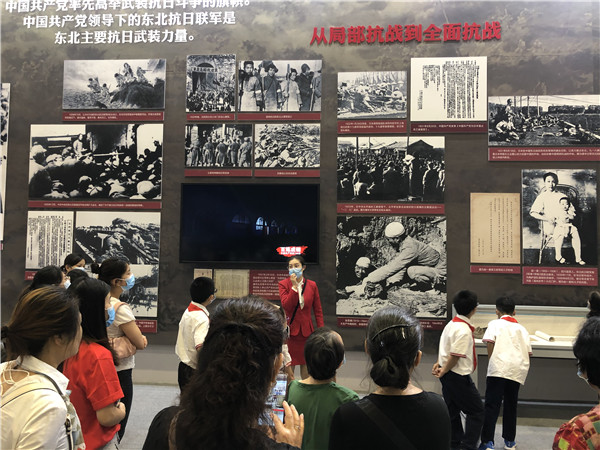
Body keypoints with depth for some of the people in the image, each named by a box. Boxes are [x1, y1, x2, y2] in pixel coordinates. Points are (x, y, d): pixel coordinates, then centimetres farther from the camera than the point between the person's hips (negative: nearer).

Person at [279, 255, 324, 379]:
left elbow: (318, 311, 5)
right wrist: (294, 286, -20)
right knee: (289, 365, 1)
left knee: (306, 363, 12)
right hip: (290, 329, -2)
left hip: (306, 330, 2)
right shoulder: (283, 284, -3)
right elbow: (286, 306, -17)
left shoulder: (312, 285, 2)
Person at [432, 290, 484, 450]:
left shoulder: (452, 324, 8)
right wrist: (444, 370, -10)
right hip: (458, 376, -9)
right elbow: (455, 356, -22)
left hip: (448, 376, 9)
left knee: (453, 411, 18)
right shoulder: (464, 330, -22)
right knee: (476, 411, 4)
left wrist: (439, 363, 7)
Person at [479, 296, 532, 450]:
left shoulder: (495, 324, 7)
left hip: (499, 368, -4)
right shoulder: (521, 328, 19)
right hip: (519, 369, 4)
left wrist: (492, 361, 3)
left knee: (492, 405, -3)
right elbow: (528, 352, 14)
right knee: (511, 405, 16)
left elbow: (490, 342, -10)